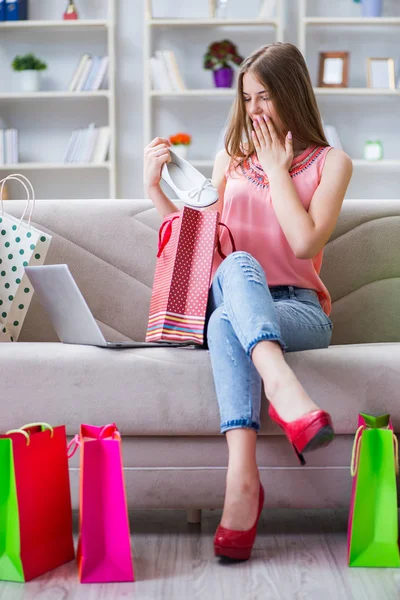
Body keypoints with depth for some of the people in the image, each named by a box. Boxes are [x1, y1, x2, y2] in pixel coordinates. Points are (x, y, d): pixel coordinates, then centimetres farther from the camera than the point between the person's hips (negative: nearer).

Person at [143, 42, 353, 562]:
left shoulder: (330, 163, 11)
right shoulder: (231, 159, 22)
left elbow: (305, 244, -5)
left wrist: (276, 169, 1)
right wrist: (155, 188, 5)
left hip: (299, 309, -1)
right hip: (230, 298, 2)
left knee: (225, 321, -37)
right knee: (239, 263, -37)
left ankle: (242, 477, -55)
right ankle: (284, 388, -63)